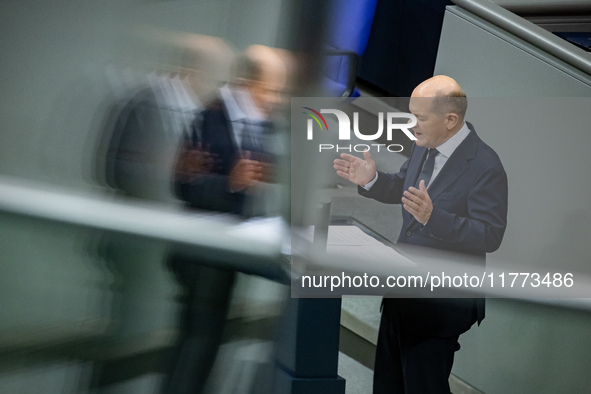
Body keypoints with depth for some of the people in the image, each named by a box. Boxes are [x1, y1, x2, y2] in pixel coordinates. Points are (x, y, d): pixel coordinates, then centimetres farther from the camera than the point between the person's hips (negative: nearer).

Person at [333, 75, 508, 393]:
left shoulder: (485, 167, -23)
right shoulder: (423, 146, 2)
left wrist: (433, 217, -37)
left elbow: (490, 236, -26)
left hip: (441, 304, -8)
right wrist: (372, 180, -1)